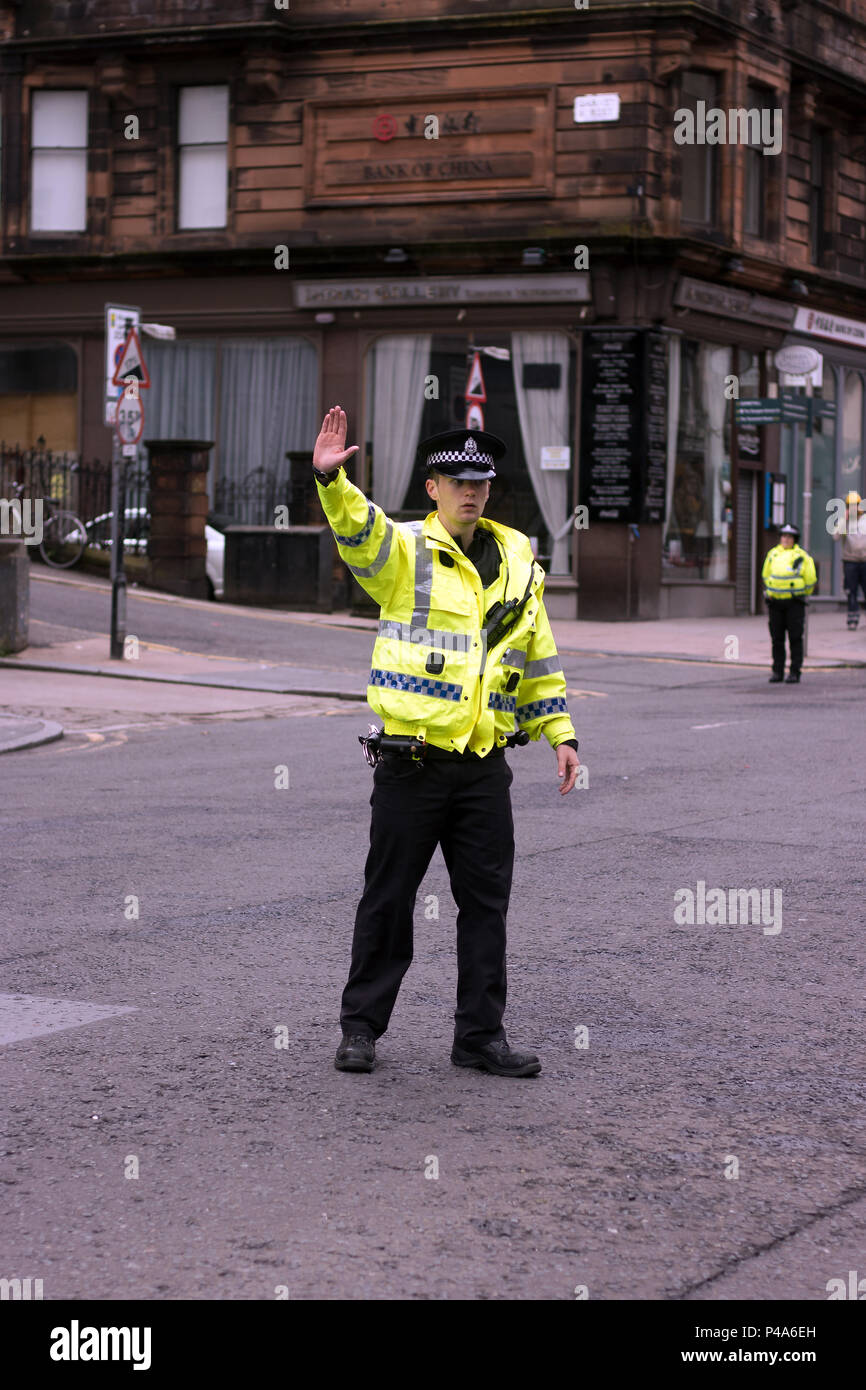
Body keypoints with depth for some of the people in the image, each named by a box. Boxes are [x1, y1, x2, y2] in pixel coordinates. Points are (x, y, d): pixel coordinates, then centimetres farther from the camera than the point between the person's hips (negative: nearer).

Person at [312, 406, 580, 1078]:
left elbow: (538, 655, 18)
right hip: (411, 762, -4)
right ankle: (362, 1026, 16)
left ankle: (481, 1033, 16)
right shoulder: (404, 550, -1)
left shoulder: (517, 558, 12)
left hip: (485, 764, 4)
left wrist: (560, 732, 16)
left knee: (486, 901, 6)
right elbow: (357, 528, -23)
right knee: (389, 897, 4)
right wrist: (332, 479, -43)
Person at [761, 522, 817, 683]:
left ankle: (795, 672, 0)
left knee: (795, 638, -3)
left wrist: (803, 595, 12)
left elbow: (811, 579, 3)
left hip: (794, 602, -4)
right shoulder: (772, 554, 9)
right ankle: (777, 671, 12)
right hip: (775, 602, 4)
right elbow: (765, 575, 23)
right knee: (777, 638, 6)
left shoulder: (801, 556, -3)